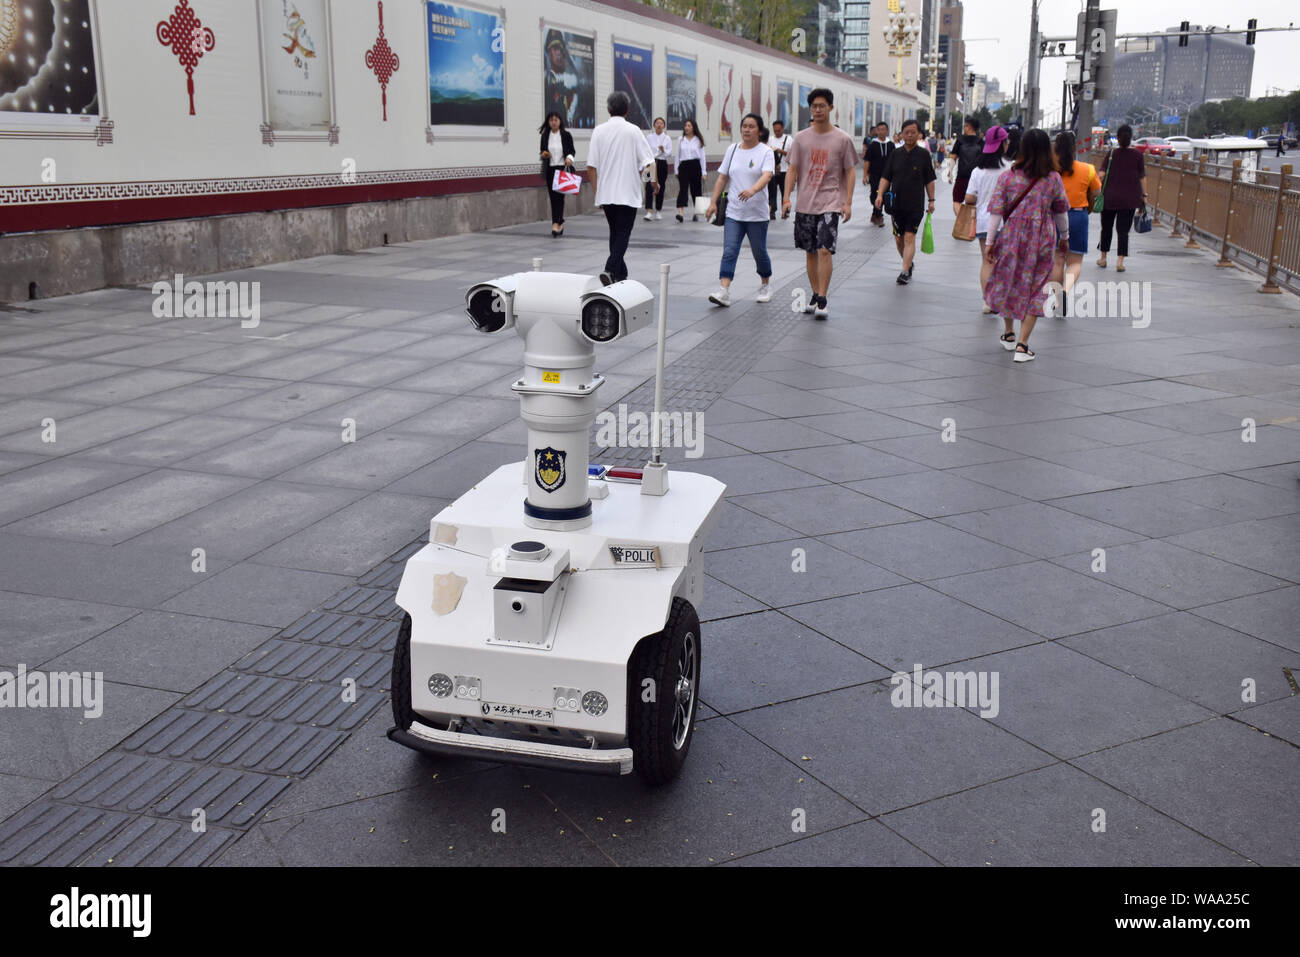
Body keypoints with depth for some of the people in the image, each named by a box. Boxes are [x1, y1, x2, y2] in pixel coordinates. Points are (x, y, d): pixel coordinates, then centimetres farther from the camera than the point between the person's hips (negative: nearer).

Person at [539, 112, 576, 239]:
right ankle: (560, 224, 15)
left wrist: (569, 158, -17)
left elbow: (572, 151, 4)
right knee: (553, 197, 4)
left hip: (563, 168, -3)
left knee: (559, 195, -14)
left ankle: (556, 223, -18)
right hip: (550, 169, 3)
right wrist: (544, 155, -7)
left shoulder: (566, 135, 0)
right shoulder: (545, 136, 7)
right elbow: (542, 151, 15)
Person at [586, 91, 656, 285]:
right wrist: (653, 179, -2)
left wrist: (596, 191, 9)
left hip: (605, 194, 4)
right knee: (623, 234, -3)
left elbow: (591, 166, 2)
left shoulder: (599, 131, 2)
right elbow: (648, 159, -12)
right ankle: (610, 270, -22)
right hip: (628, 193, -4)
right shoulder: (633, 131, -6)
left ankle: (620, 276, 21)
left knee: (615, 233, 15)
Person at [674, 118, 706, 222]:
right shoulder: (680, 139, 9)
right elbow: (677, 155, 12)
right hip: (683, 166, 0)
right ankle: (680, 213, -24)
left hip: (695, 166, 0)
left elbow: (702, 156, 5)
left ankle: (695, 213, 18)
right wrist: (676, 170, 8)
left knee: (695, 189, 5)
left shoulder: (698, 140, 5)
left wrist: (703, 172, 2)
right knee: (683, 188, -13)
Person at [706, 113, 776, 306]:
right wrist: (713, 202, 6)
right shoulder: (732, 150, 10)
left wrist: (752, 190, -40)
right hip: (733, 212, 3)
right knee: (729, 251, -9)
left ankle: (766, 285, 32)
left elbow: (767, 175, -21)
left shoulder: (766, 152, -4)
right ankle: (724, 292, -16)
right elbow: (722, 178, 14)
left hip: (757, 214, -3)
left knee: (759, 252, 9)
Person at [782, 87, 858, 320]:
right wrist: (787, 198, -4)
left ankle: (822, 300, -9)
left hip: (830, 204, -3)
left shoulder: (843, 139, -1)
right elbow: (793, 170, 7)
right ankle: (815, 294, 23)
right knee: (810, 252, 10)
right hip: (805, 204, 3)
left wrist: (848, 202, -6)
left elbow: (850, 172, 2)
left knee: (825, 251, -13)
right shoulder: (801, 138, 5)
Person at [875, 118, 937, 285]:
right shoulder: (895, 154, 6)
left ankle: (905, 272, -13)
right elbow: (885, 177, 7)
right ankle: (909, 263, 33)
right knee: (898, 239, 10)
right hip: (896, 203, 3)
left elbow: (930, 180, 6)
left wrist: (931, 200, 3)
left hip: (915, 205, -3)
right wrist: (880, 194, -8)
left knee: (909, 237, -11)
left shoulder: (923, 154, 1)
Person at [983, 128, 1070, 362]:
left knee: (1007, 282, 19)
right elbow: (1061, 211, 8)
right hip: (1041, 240, 0)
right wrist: (1064, 237, 23)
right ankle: (1022, 345, 0)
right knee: (1034, 289, 5)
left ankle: (1009, 334, 34)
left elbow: (996, 211, -6)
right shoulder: (1053, 179, -3)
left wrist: (990, 242, 1)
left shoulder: (1007, 177, -5)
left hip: (1011, 237, 1)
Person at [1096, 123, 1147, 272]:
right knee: (1123, 230, 3)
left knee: (1106, 227, 15)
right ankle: (1120, 261, -6)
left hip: (1110, 197, 0)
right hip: (1129, 198, 0)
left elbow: (1102, 174, -8)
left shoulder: (1112, 154, -2)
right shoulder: (1138, 154, -1)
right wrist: (1144, 195, 6)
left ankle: (1103, 258, 23)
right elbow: (1142, 177, 0)